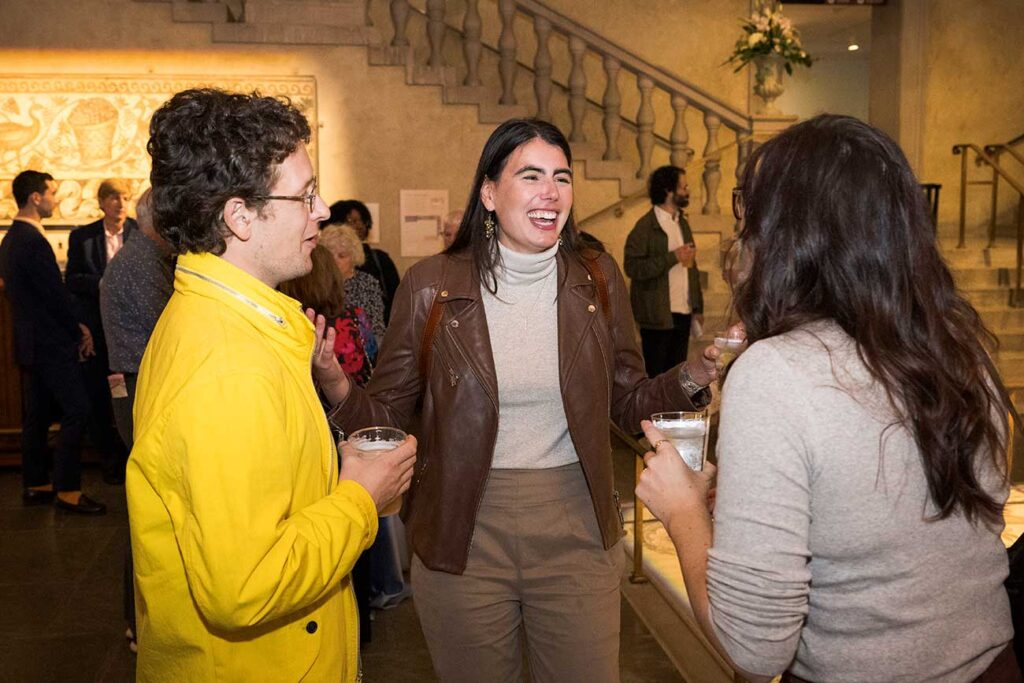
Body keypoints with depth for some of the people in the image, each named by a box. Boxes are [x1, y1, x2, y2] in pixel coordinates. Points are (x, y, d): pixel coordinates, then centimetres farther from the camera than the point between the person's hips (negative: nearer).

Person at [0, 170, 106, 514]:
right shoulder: (33, 241, -19)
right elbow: (56, 295, -19)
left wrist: (75, 326, 11)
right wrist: (79, 332, -5)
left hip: (30, 341, 10)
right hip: (51, 344, -10)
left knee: (36, 415, 15)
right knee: (76, 411, -6)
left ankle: (35, 485, 23)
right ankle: (67, 490, -2)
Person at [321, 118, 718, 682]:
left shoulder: (597, 279, -1)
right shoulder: (431, 285, -8)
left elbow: (627, 402, 7)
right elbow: (385, 415, -3)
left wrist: (694, 377, -12)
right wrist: (337, 385, -24)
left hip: (576, 533, 2)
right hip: (463, 535, -1)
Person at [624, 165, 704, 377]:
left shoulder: (682, 223, 16)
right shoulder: (645, 226, -9)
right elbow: (632, 267, -19)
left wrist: (697, 307, 13)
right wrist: (672, 257, -20)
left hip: (683, 313, 7)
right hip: (658, 316, -7)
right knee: (656, 375, 1)